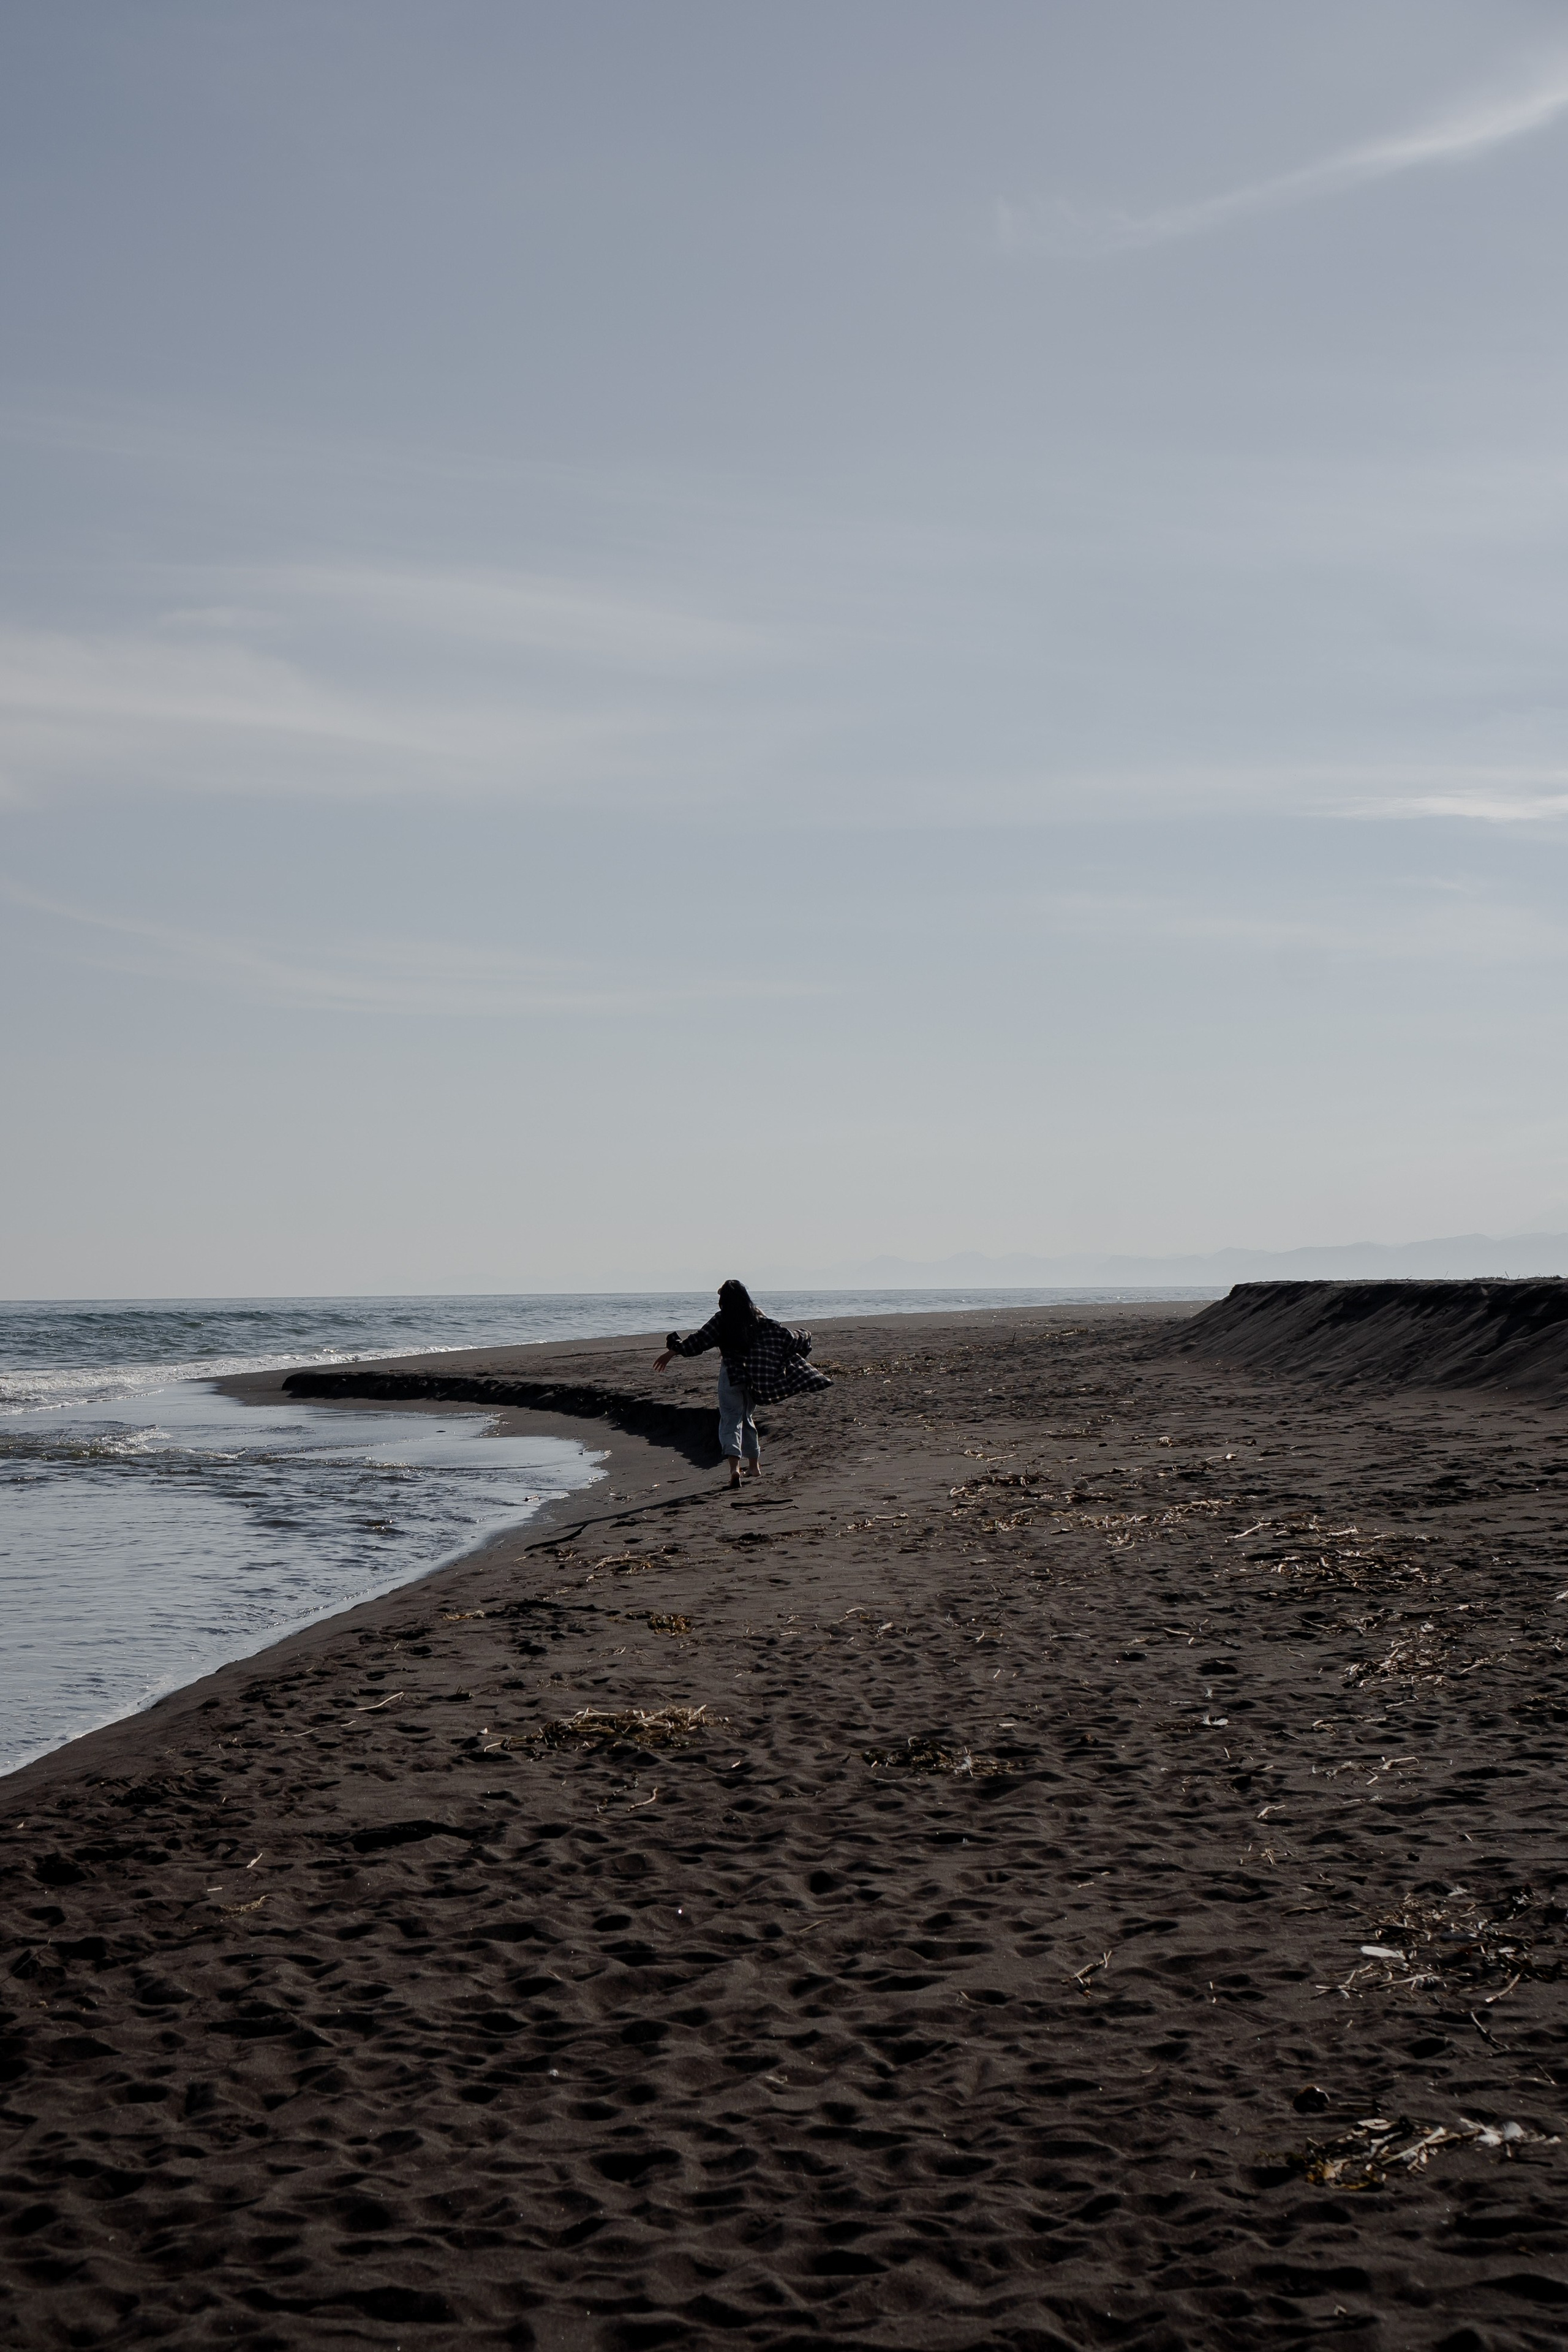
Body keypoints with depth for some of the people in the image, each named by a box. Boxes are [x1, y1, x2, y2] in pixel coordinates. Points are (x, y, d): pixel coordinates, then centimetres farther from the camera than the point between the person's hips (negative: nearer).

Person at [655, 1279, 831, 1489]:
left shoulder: (720, 1321, -7)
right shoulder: (759, 1320, 3)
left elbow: (698, 1341, -11)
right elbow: (785, 1336, 7)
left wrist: (671, 1352, -6)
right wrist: (803, 1338, 25)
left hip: (731, 1375, -4)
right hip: (753, 1377, 4)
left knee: (731, 1420, -7)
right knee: (746, 1418, 22)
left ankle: (734, 1466, -27)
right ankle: (755, 1466, 28)